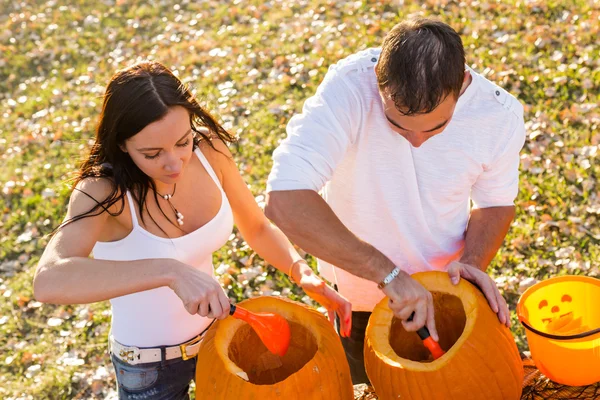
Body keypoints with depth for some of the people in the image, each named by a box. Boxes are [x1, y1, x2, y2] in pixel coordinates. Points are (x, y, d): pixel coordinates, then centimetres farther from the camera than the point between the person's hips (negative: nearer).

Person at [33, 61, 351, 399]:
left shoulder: (208, 149, -17)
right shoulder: (103, 191, -29)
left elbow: (258, 228, -2)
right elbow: (48, 281, -47)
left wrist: (302, 271, -20)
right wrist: (171, 271, -55)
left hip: (217, 330, 4)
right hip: (149, 368, -4)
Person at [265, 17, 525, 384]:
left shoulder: (500, 115, -25)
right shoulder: (349, 88, -36)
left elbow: (496, 203, -5)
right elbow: (285, 201, -46)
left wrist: (473, 261, -25)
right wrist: (387, 272, -46)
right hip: (359, 284, -1)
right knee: (367, 379, 25)